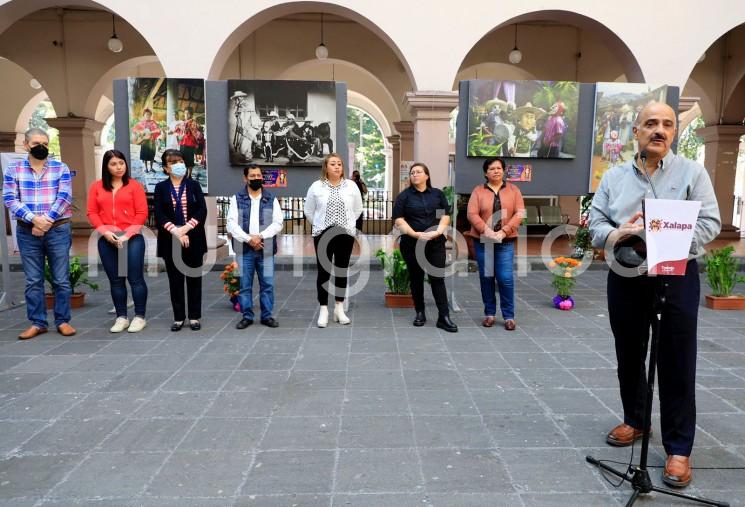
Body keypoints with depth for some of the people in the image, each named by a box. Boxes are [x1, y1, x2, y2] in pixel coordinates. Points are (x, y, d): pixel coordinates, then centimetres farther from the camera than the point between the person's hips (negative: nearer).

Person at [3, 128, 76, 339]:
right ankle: (37, 322, 15)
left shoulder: (61, 168, 4)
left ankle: (63, 321, 12)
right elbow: (10, 199, -2)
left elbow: (64, 198, -5)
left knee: (61, 279, 3)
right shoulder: (13, 170, 7)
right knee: (33, 280, 6)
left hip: (58, 230, -1)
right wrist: (34, 219, -17)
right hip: (27, 232, 1)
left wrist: (46, 221, -15)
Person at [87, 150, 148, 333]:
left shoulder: (134, 185, 2)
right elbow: (92, 213, 7)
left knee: (135, 278, -2)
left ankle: (140, 317, 8)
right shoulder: (97, 186, 10)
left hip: (132, 238, -3)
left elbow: (142, 213, -3)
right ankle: (121, 317, 17)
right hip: (107, 240, 3)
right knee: (115, 280, 8)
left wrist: (127, 235, -11)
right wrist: (105, 232, -8)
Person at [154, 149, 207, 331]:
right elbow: (158, 214, -5)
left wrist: (187, 228, -16)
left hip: (193, 239, 0)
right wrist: (175, 232, -17)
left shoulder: (194, 185, 5)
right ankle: (178, 317, 17)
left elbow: (203, 210, -4)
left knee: (194, 278, 5)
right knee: (175, 280, 6)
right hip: (171, 241, 0)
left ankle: (194, 317, 14)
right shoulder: (160, 188, 5)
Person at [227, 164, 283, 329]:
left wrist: (260, 236, -13)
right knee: (245, 285, 5)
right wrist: (249, 239, -14)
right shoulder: (237, 199, 5)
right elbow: (232, 224, -3)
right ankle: (247, 316, 15)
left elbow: (278, 223, -1)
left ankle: (267, 315, 14)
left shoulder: (272, 199, 8)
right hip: (244, 249, 0)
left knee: (267, 284, 3)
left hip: (266, 249, 1)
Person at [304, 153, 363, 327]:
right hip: (323, 234, -1)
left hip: (346, 234, 2)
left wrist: (348, 223, 9)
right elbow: (309, 211, 8)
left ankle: (339, 309, 19)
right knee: (324, 271, 0)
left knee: (342, 271, 8)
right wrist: (319, 225, 9)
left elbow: (358, 209, 12)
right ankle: (323, 310, 9)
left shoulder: (351, 186, 3)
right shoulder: (316, 187, 0)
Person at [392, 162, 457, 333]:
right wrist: (415, 234, -16)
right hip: (412, 244, 0)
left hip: (436, 243, 1)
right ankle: (420, 313, 20)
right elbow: (399, 220, -5)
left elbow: (446, 216, 4)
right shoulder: (404, 196, 2)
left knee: (437, 278, -2)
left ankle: (444, 317, 0)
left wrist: (438, 231, -14)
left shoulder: (438, 194, 9)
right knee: (416, 278, 7)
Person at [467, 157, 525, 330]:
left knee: (505, 278, -5)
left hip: (505, 242, 0)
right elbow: (472, 214, -6)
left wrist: (503, 232, -13)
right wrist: (487, 231, -18)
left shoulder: (513, 190, 6)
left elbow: (519, 213, -2)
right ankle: (489, 313, 18)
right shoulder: (478, 191, 3)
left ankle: (509, 316, 7)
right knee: (486, 277, 6)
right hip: (482, 241, 0)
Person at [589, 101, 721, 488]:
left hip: (676, 278, -3)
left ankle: (678, 448, 15)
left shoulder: (692, 172, 1)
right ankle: (634, 421, 36)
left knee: (676, 365, 1)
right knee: (629, 357, 15)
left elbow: (710, 223, -6)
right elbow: (595, 224, 3)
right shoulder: (613, 177, 8)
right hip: (625, 278, 3)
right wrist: (617, 234, -18)